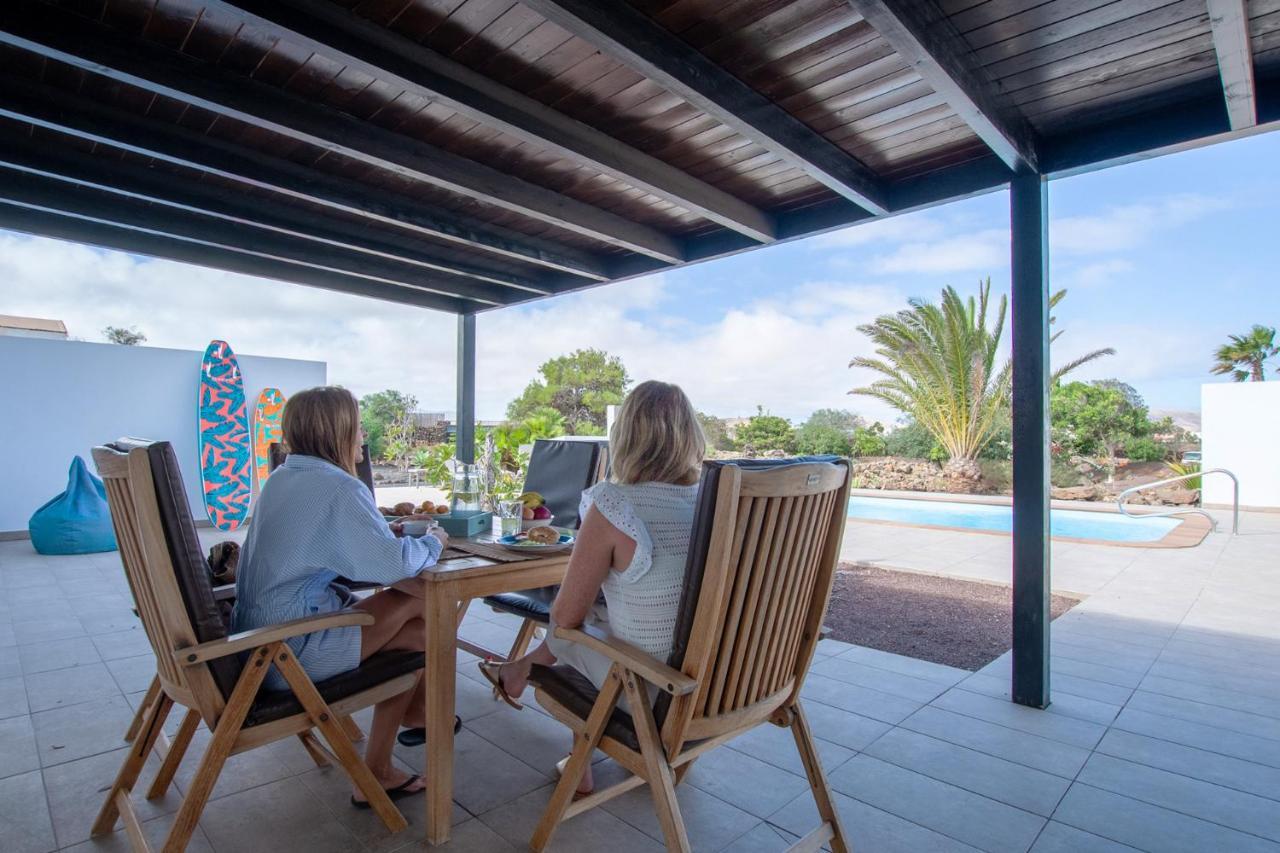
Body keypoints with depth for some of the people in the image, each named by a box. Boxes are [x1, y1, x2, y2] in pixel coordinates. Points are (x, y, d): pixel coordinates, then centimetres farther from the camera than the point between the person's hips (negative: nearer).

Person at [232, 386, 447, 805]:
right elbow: (394, 563, -26)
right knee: (418, 604, 0)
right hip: (293, 649, -9)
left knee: (414, 628, 8)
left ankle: (378, 771, 16)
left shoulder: (281, 478, 8)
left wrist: (385, 533, 6)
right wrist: (433, 542, -5)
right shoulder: (338, 487, -20)